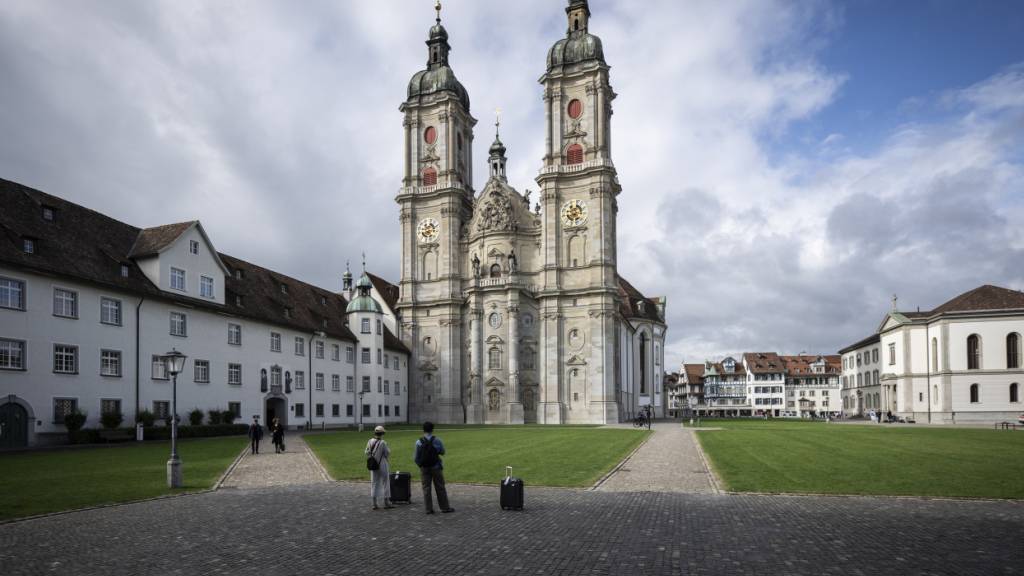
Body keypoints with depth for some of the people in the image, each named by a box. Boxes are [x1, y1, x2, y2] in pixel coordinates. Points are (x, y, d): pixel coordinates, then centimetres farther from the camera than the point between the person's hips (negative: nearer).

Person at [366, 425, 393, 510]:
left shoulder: (370, 442, -3)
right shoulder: (383, 443, -17)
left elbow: (367, 453, 2)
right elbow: (387, 454, -12)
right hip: (383, 465, -4)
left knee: (374, 484, 11)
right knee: (385, 483, 8)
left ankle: (374, 504, 10)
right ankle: (386, 502, 14)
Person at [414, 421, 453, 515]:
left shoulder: (419, 442, -7)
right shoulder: (436, 440, -10)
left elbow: (416, 457, -3)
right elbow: (442, 452, 1)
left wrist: (416, 460, 19)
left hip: (424, 468, 1)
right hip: (436, 467, -1)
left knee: (426, 488, 9)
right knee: (440, 488, 8)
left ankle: (429, 509, 8)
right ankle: (445, 508, 14)